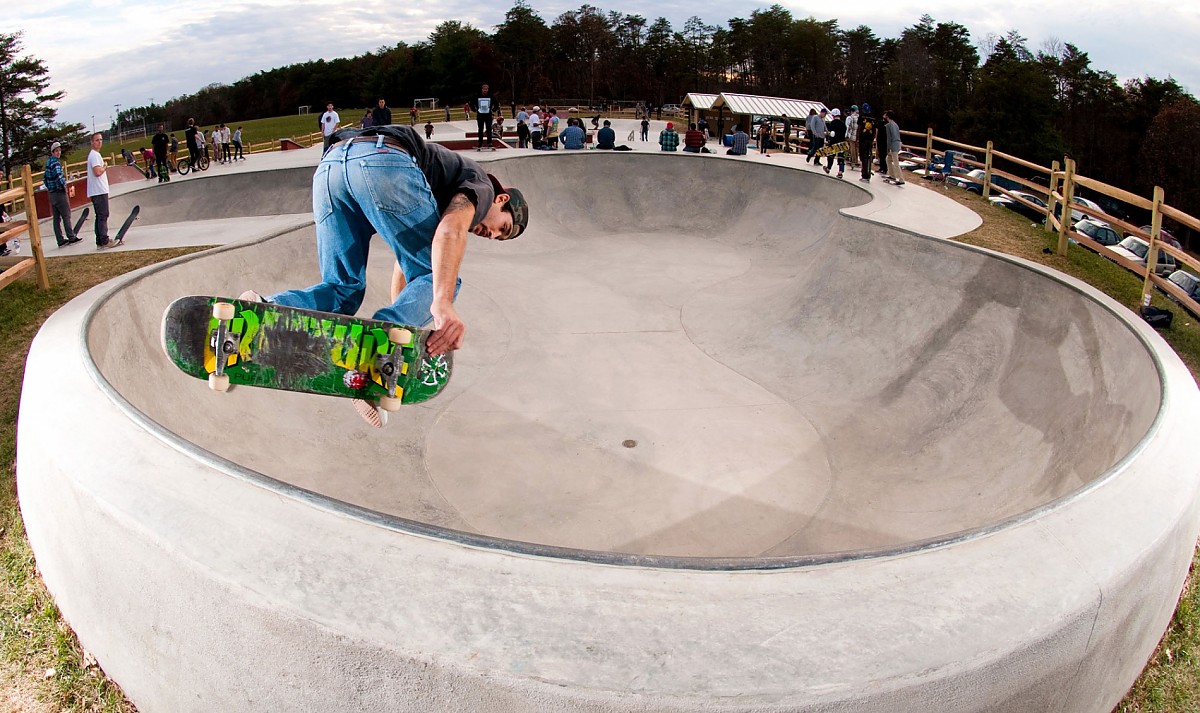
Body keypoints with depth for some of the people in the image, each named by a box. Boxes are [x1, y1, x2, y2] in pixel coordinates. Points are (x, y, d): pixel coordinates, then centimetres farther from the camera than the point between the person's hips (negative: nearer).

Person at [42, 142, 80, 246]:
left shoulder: (48, 163, 14)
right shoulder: (55, 162, -15)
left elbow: (45, 178, 21)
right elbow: (59, 176, -29)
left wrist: (49, 188, 21)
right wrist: (64, 186, -15)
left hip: (51, 194, 8)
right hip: (59, 193, -8)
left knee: (56, 218, 8)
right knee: (66, 216, 0)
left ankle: (60, 240, 10)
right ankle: (71, 237, 4)